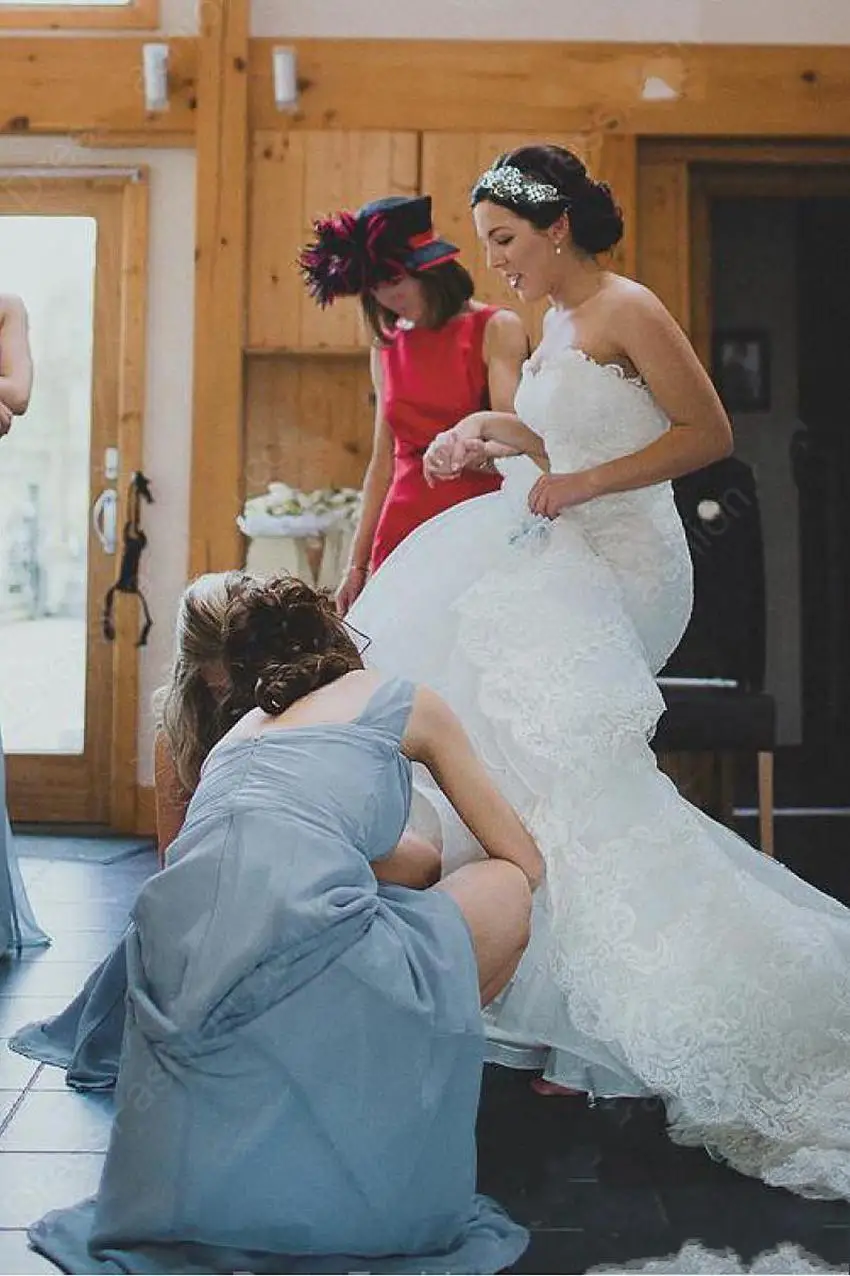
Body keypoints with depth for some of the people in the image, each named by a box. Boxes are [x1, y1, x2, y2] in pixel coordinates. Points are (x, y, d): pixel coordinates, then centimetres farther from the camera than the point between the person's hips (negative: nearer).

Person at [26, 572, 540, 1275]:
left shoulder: (237, 734, 33)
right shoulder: (400, 701, 20)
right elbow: (527, 861, 24)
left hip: (173, 956, 7)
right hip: (295, 924, -7)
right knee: (508, 889, 16)